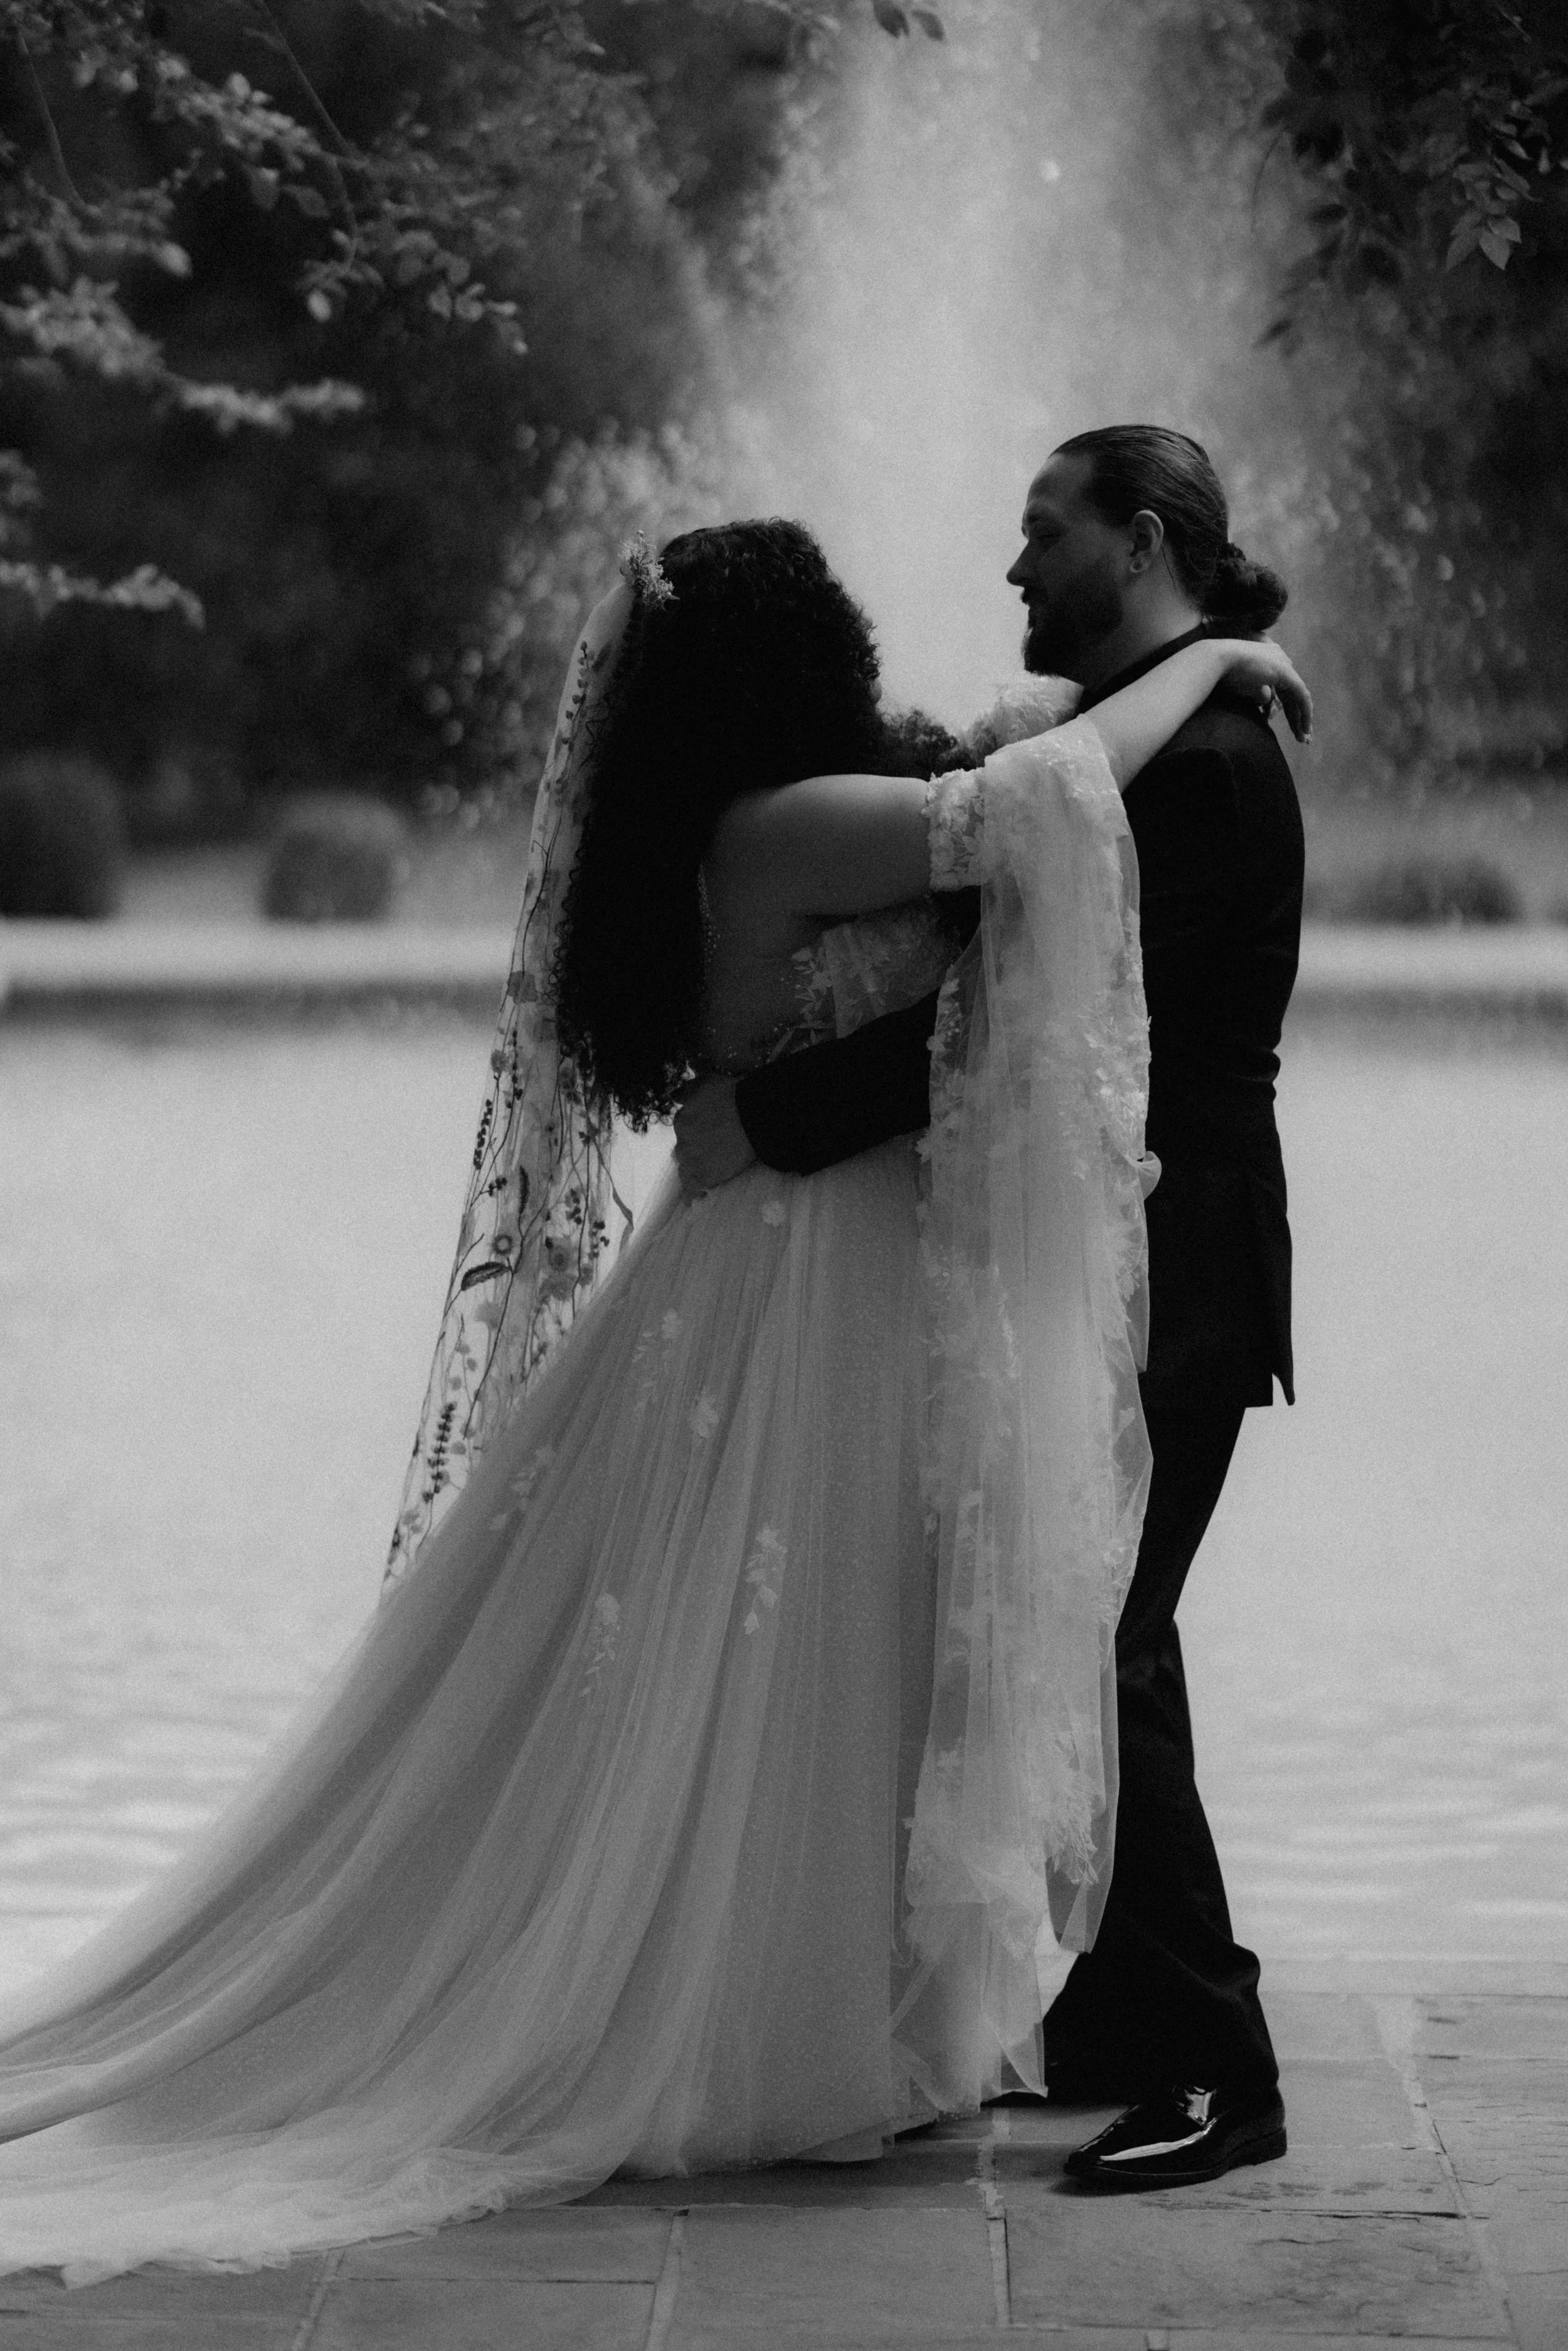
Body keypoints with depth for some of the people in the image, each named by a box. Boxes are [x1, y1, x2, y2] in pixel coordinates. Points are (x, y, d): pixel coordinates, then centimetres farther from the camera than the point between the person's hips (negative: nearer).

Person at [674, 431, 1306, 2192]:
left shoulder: (1198, 759, -18)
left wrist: (768, 1118, -22)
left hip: (1164, 1290, -10)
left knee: (1096, 1655, -8)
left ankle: (1212, 2074, -1)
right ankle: (1114, 2028, 24)